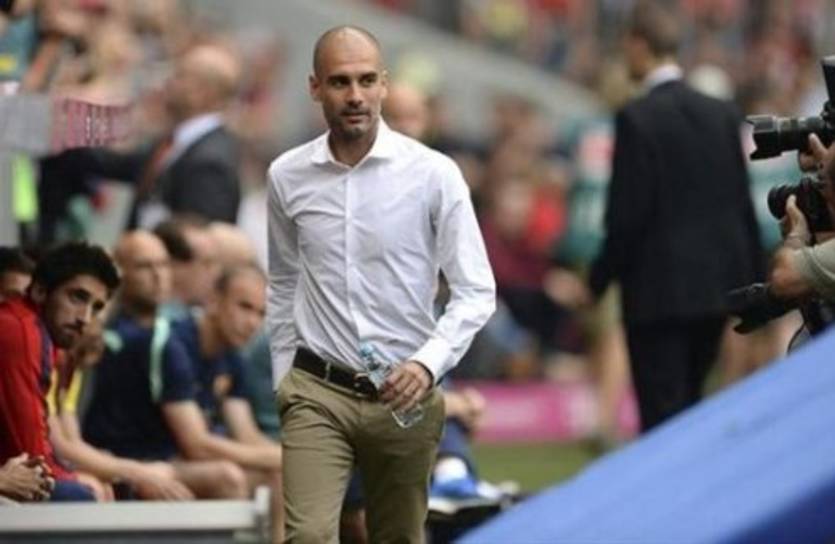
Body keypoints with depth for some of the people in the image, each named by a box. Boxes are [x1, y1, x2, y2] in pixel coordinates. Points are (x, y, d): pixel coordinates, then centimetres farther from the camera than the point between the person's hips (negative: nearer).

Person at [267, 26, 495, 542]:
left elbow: (476, 290, -8)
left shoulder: (433, 174, -9)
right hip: (317, 391, 0)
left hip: (404, 393, 0)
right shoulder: (287, 176, 0)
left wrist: (428, 363, -22)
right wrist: (281, 378, 17)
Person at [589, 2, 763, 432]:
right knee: (688, 405, 17)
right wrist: (751, 278, 16)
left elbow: (627, 214, -14)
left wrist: (600, 278, -2)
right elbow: (743, 205, 9)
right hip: (716, 283, 6)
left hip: (658, 289, -6)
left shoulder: (637, 118, -13)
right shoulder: (722, 114, 6)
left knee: (661, 412, -4)